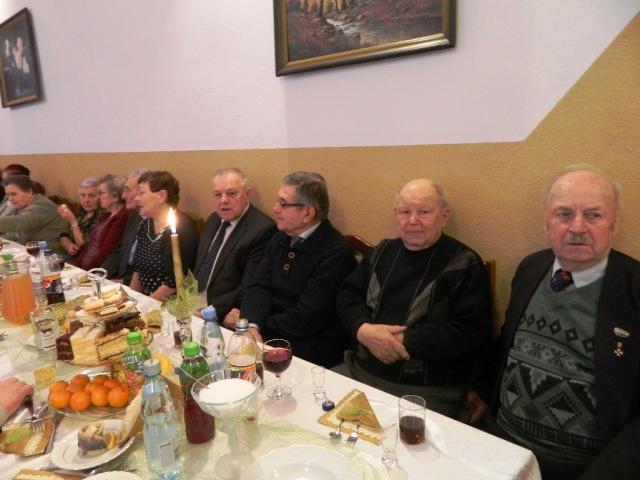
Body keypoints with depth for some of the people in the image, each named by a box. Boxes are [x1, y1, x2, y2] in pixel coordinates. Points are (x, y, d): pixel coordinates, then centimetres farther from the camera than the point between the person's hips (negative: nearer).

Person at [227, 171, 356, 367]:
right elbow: (259, 286, 0)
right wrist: (251, 324, -20)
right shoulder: (281, 237, 5)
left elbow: (305, 320, -21)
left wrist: (252, 325, -11)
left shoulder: (335, 253, -19)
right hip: (268, 336, 7)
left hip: (310, 351, -6)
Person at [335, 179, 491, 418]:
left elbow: (471, 333, -12)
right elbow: (348, 295, 13)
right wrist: (362, 330, -8)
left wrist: (405, 341, -16)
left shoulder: (465, 265, -4)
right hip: (360, 370, 5)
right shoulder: (383, 252, 13)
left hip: (429, 391, -5)